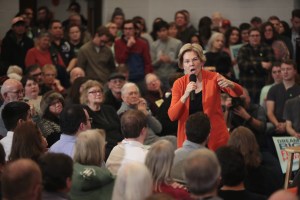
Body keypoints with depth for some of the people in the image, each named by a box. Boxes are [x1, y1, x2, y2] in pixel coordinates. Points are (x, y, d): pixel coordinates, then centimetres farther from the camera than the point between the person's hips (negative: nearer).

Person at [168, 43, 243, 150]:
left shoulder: (213, 78, -4)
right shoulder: (179, 84, -1)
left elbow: (239, 93, -14)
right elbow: (172, 116, -8)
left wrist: (230, 84, -35)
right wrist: (185, 96, -22)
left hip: (216, 138, -1)